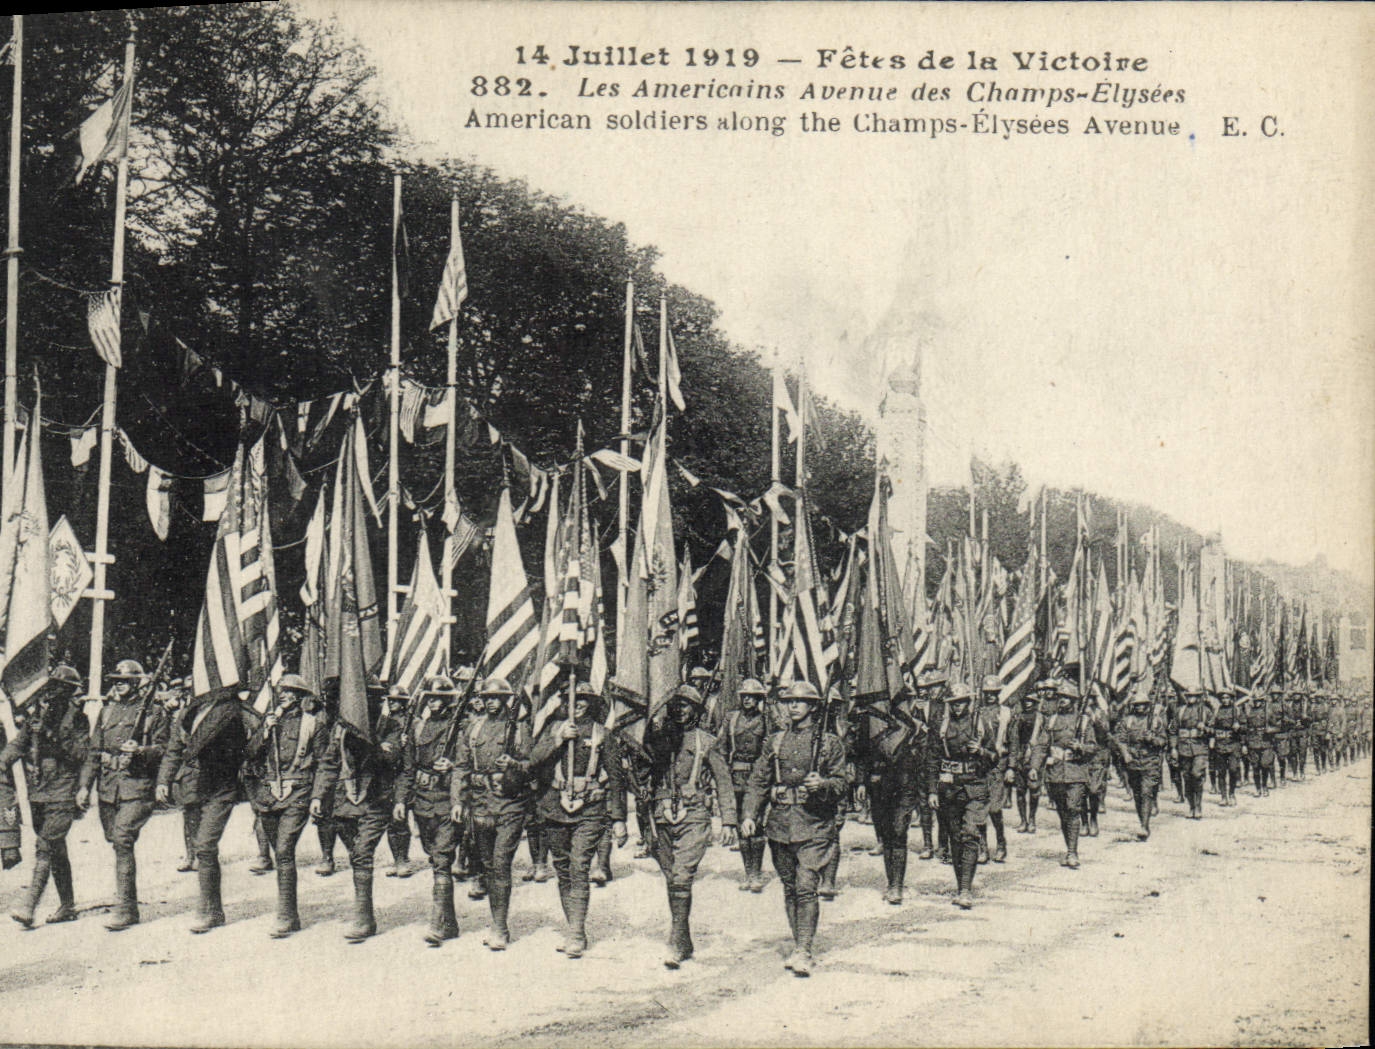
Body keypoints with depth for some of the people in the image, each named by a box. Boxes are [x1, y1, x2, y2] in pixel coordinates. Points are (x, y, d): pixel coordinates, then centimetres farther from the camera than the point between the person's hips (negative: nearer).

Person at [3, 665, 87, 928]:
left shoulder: (78, 720, -3)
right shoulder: (36, 714, 9)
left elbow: (81, 756, -11)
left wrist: (59, 737, -23)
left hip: (61, 795, -5)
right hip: (36, 794, 5)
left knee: (45, 847, -12)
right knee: (56, 850, 12)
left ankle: (28, 906, -15)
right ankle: (67, 906, 21)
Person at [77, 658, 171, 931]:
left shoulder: (153, 712, 0)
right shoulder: (107, 710, 15)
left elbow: (163, 749, -4)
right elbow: (94, 751, 17)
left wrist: (139, 751, -23)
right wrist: (84, 785, 10)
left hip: (136, 787, -6)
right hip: (107, 786, 6)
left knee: (123, 840, -15)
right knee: (116, 841, 11)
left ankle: (126, 908, -12)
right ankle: (125, 895, 27)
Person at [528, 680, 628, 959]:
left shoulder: (602, 735, 4)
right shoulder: (554, 727, 10)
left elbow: (616, 778, 7)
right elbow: (534, 760, 0)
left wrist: (618, 819, 4)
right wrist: (558, 740, -13)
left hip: (589, 813, -3)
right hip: (555, 808, 3)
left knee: (579, 870, -12)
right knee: (563, 871, 9)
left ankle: (576, 934, -12)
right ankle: (573, 929, 19)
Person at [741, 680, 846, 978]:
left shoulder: (829, 743, 3)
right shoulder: (775, 741, 12)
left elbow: (841, 784, 1)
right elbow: (758, 781, 11)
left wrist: (822, 784, -21)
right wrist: (750, 815, -1)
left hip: (814, 826, -4)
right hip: (780, 824, 4)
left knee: (806, 887, -13)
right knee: (789, 888, 10)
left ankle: (804, 953, -12)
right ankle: (798, 946, 20)